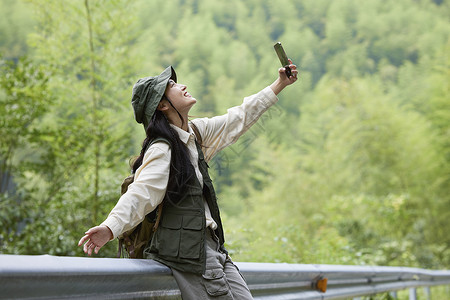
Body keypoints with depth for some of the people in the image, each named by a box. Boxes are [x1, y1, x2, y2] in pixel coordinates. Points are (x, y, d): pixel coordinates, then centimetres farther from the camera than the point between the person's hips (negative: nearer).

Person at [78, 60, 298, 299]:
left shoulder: (197, 132, 13)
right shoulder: (162, 149, -14)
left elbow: (241, 117, 23)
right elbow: (141, 193, -26)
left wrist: (281, 83, 28)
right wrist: (110, 227, -43)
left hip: (210, 244, 9)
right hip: (187, 248, -9)